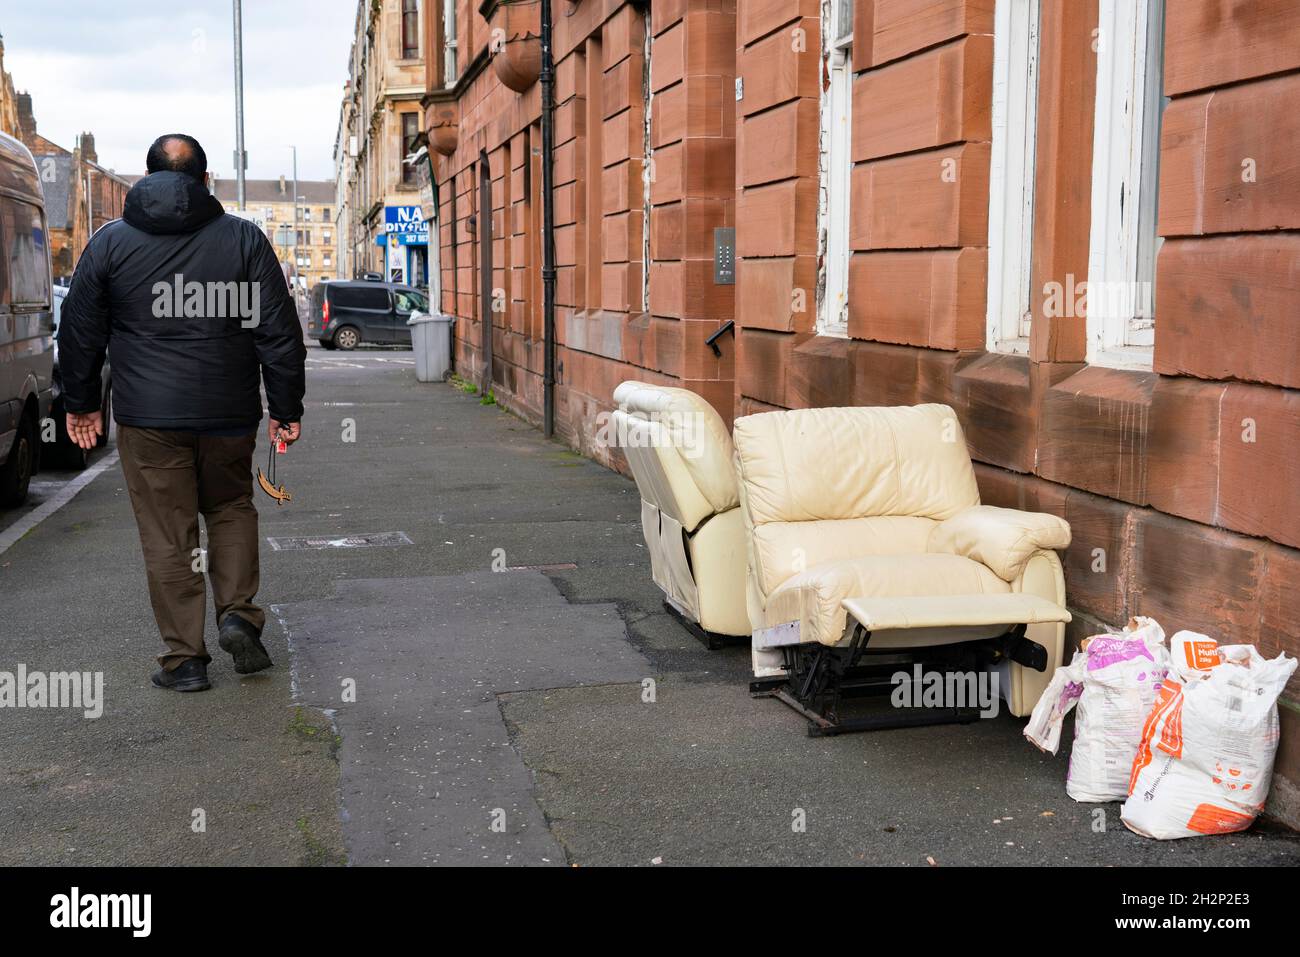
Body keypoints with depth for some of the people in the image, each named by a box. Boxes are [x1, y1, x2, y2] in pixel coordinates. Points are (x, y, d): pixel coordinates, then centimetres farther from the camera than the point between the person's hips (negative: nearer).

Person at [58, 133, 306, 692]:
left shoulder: (111, 242, 3)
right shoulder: (244, 238, 1)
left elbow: (79, 332, 8)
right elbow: (279, 332, 0)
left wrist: (80, 404, 19)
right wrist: (286, 408, 5)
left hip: (148, 417, -1)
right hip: (229, 415, 1)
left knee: (167, 534, 5)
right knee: (231, 509, 20)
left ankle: (184, 657, 8)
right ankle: (238, 614, 5)